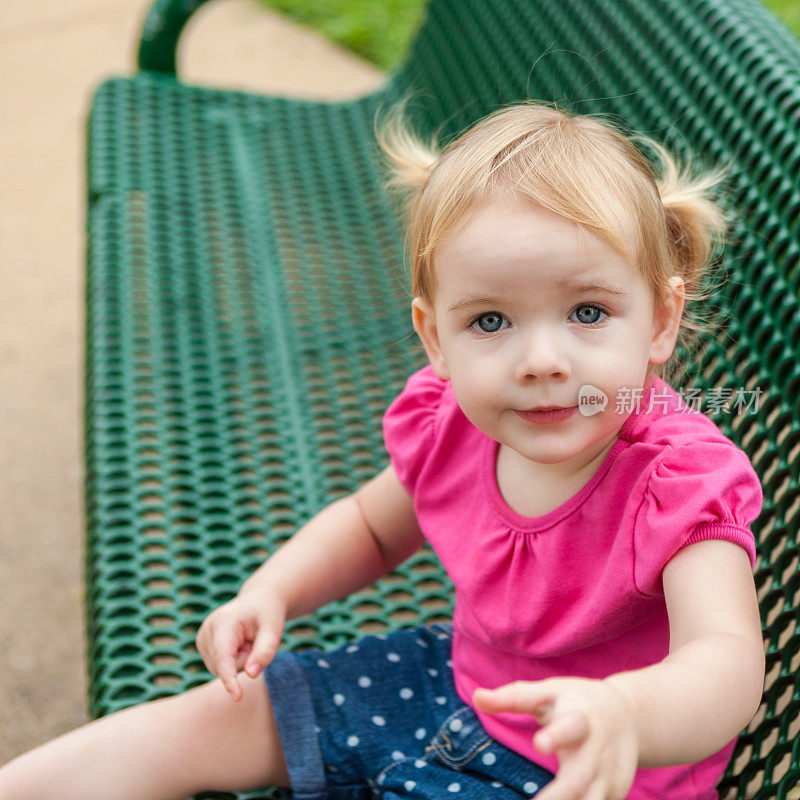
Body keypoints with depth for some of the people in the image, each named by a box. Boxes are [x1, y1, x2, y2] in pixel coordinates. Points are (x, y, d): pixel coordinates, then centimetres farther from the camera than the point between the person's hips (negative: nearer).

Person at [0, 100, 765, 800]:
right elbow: (371, 525, 9)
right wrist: (271, 590, -7)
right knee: (205, 721, 7)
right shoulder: (451, 425, -13)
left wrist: (622, 715, -66)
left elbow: (726, 665, -44)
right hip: (455, 678, 6)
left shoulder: (680, 483, -30)